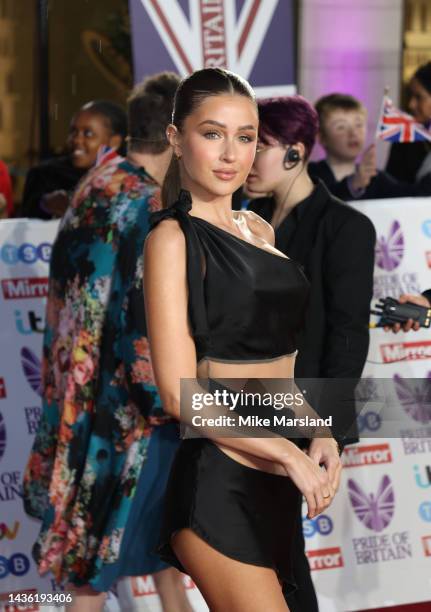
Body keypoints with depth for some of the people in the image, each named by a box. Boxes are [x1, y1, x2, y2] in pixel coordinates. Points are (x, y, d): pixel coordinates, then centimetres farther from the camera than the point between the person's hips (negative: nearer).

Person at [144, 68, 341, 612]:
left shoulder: (258, 230, 15)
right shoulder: (173, 238, -8)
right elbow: (180, 393, -14)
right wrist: (289, 454, -12)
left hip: (277, 481, 7)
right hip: (219, 480, -7)